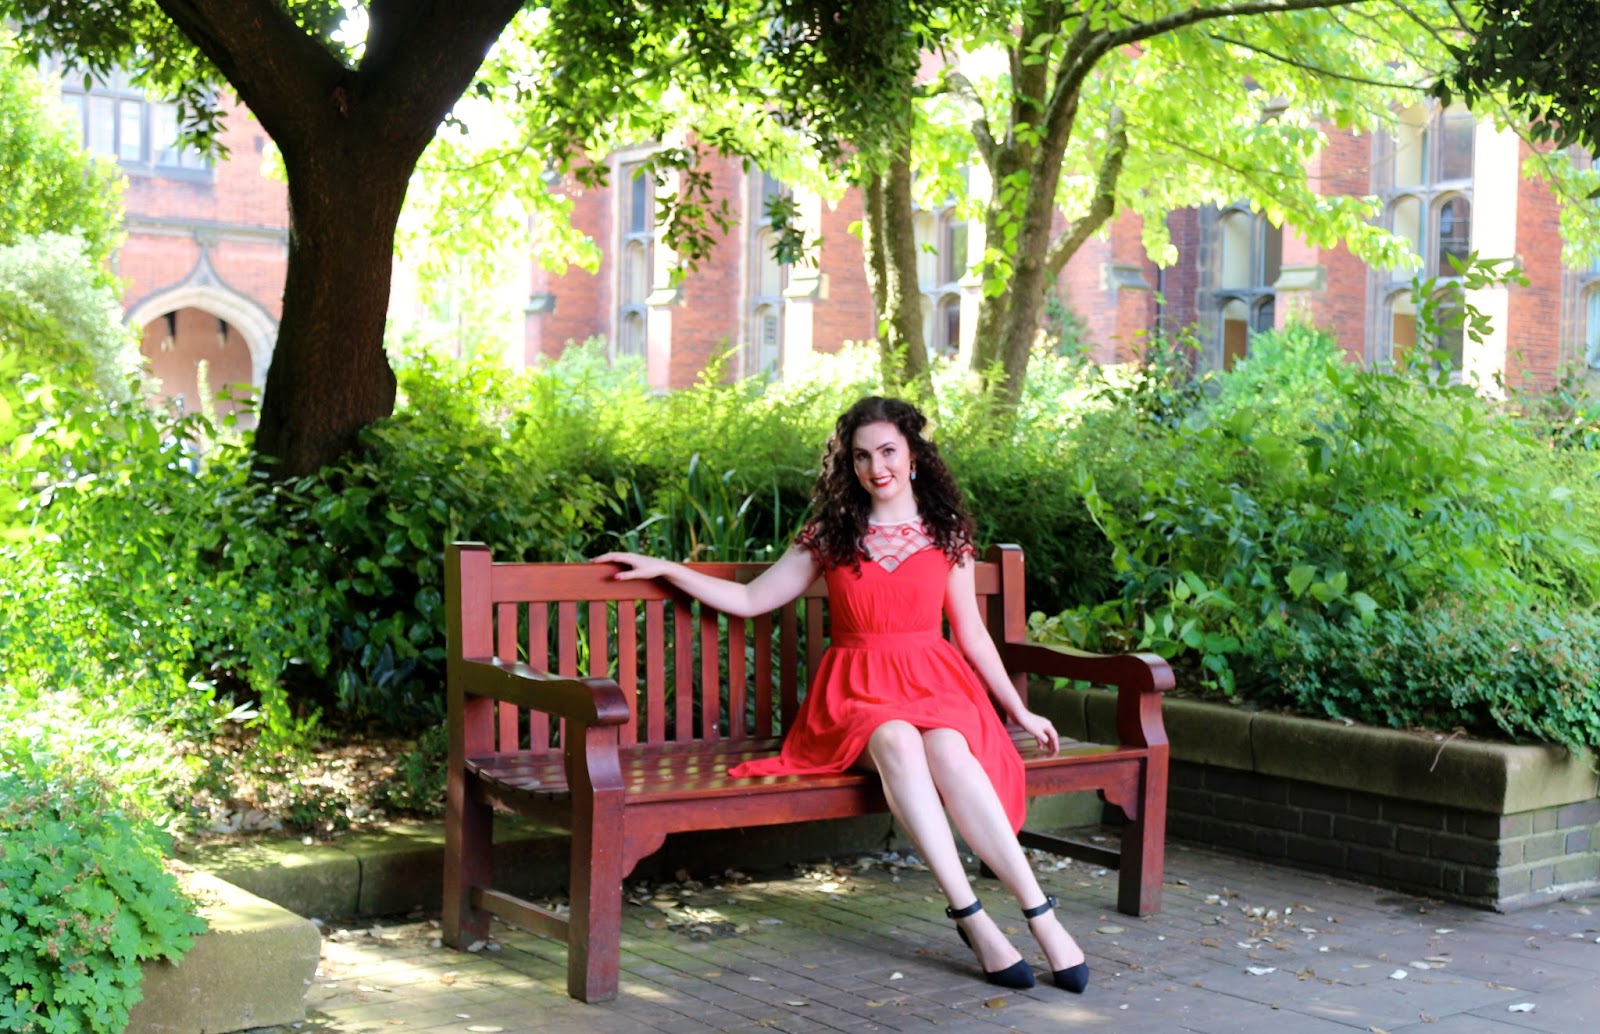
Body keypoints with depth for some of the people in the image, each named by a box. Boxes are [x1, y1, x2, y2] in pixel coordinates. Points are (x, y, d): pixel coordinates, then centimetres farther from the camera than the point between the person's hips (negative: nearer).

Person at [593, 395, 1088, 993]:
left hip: (934, 682, 0)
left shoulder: (947, 536, 13)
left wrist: (1020, 711, 17)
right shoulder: (831, 536, 13)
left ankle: (1040, 914, -38)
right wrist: (664, 569, 11)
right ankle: (971, 916, -38)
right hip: (858, 692, 0)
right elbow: (749, 600, 16)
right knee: (897, 742, -37)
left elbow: (972, 633, 18)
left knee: (947, 749, -36)